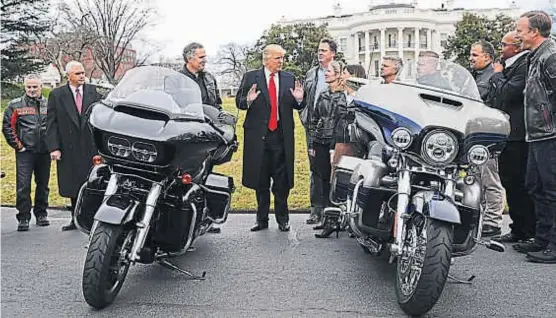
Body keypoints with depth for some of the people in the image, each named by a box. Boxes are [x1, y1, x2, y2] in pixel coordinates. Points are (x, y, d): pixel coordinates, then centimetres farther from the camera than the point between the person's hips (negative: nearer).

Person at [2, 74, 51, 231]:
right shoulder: (15, 105, 3)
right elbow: (7, 127, 2)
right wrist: (17, 145, -4)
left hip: (44, 152, 2)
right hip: (25, 152, -2)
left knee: (43, 185, 12)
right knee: (23, 186, -6)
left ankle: (41, 214, 25)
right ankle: (23, 218, 1)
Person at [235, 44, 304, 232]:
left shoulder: (289, 78, 8)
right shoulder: (250, 77, 2)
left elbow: (297, 107, 9)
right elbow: (239, 102, 0)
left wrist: (299, 99, -12)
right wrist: (248, 100, -21)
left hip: (282, 136, 1)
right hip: (258, 135, -1)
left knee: (282, 181, 3)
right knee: (260, 180, 9)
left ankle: (282, 219, 16)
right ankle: (262, 219, 21)